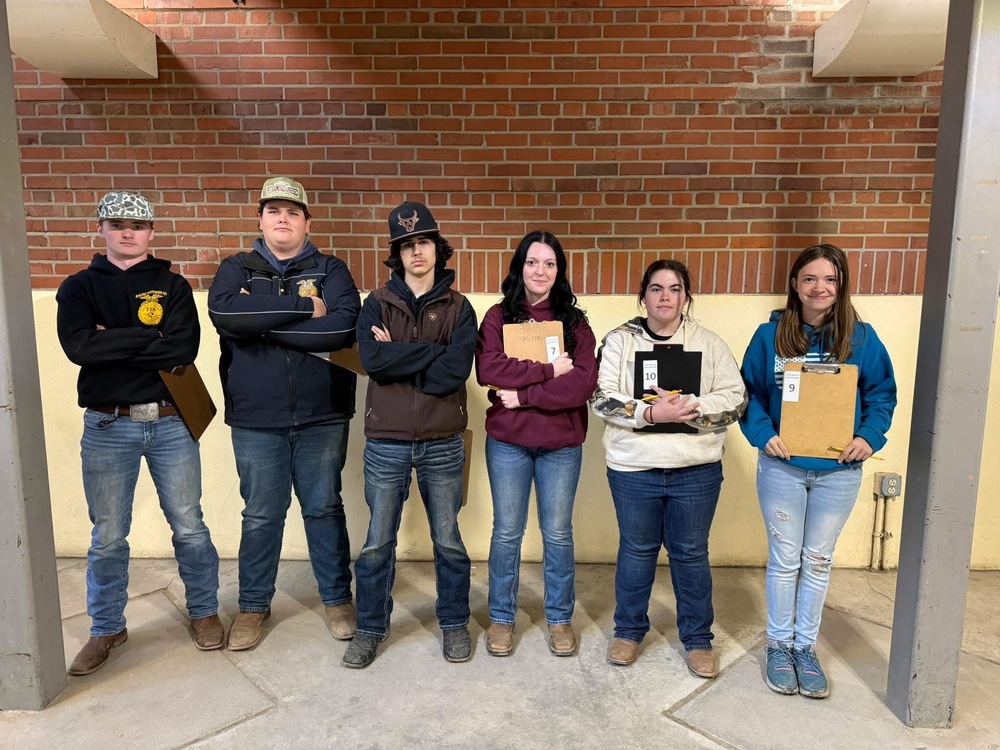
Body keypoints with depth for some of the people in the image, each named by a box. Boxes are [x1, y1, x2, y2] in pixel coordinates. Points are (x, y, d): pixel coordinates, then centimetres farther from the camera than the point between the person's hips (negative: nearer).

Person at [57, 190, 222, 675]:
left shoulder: (172, 286, 5)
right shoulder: (79, 288, 6)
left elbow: (184, 349, -12)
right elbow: (79, 346, -13)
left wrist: (113, 343, -11)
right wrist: (151, 336, -14)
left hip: (170, 422, 0)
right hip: (108, 428, 1)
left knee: (189, 526, 8)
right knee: (108, 536, 10)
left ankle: (204, 612, 27)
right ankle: (107, 629, 28)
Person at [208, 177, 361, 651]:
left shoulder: (330, 270, 4)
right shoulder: (237, 269, 7)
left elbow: (343, 326, -17)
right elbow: (224, 313, -16)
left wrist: (262, 321, -15)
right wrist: (303, 306, -17)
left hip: (322, 417, -1)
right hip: (255, 420, 1)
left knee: (324, 509, 11)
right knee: (261, 515, 12)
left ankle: (337, 598, 28)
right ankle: (253, 606, 30)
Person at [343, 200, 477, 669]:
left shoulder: (458, 309, 2)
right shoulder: (377, 305, 3)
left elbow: (456, 371, -14)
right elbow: (372, 360, -16)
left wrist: (399, 358, -12)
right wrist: (434, 350, -14)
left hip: (442, 443, 0)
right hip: (386, 443, 0)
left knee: (448, 541, 13)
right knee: (378, 543, 12)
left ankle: (454, 624, 32)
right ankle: (370, 628, 30)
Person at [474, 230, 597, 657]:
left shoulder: (575, 321, 2)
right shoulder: (498, 316, 1)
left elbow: (584, 382, -12)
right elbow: (487, 370, -15)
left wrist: (522, 395, -17)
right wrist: (548, 370, -18)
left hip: (562, 444, 1)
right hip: (507, 441, 0)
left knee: (557, 533, 12)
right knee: (507, 532, 12)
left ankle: (560, 618, 31)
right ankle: (501, 617, 29)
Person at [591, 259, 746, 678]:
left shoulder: (710, 344, 3)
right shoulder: (619, 341, 1)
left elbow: (735, 400, -4)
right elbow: (603, 399, -8)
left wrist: (688, 406, -20)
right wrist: (650, 412, -22)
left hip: (696, 470, 1)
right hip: (633, 469, 0)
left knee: (691, 553, 12)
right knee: (636, 550, 14)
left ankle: (698, 637, 30)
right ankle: (629, 630, 33)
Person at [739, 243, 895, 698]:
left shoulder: (861, 337, -3)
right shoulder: (771, 335, -5)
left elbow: (882, 393, 4)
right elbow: (750, 392, -1)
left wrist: (869, 436, -12)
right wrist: (762, 434, -15)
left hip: (838, 470, 1)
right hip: (782, 467, -1)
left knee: (818, 562, 14)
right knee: (784, 560, 9)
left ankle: (806, 647, 30)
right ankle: (779, 646, 26)